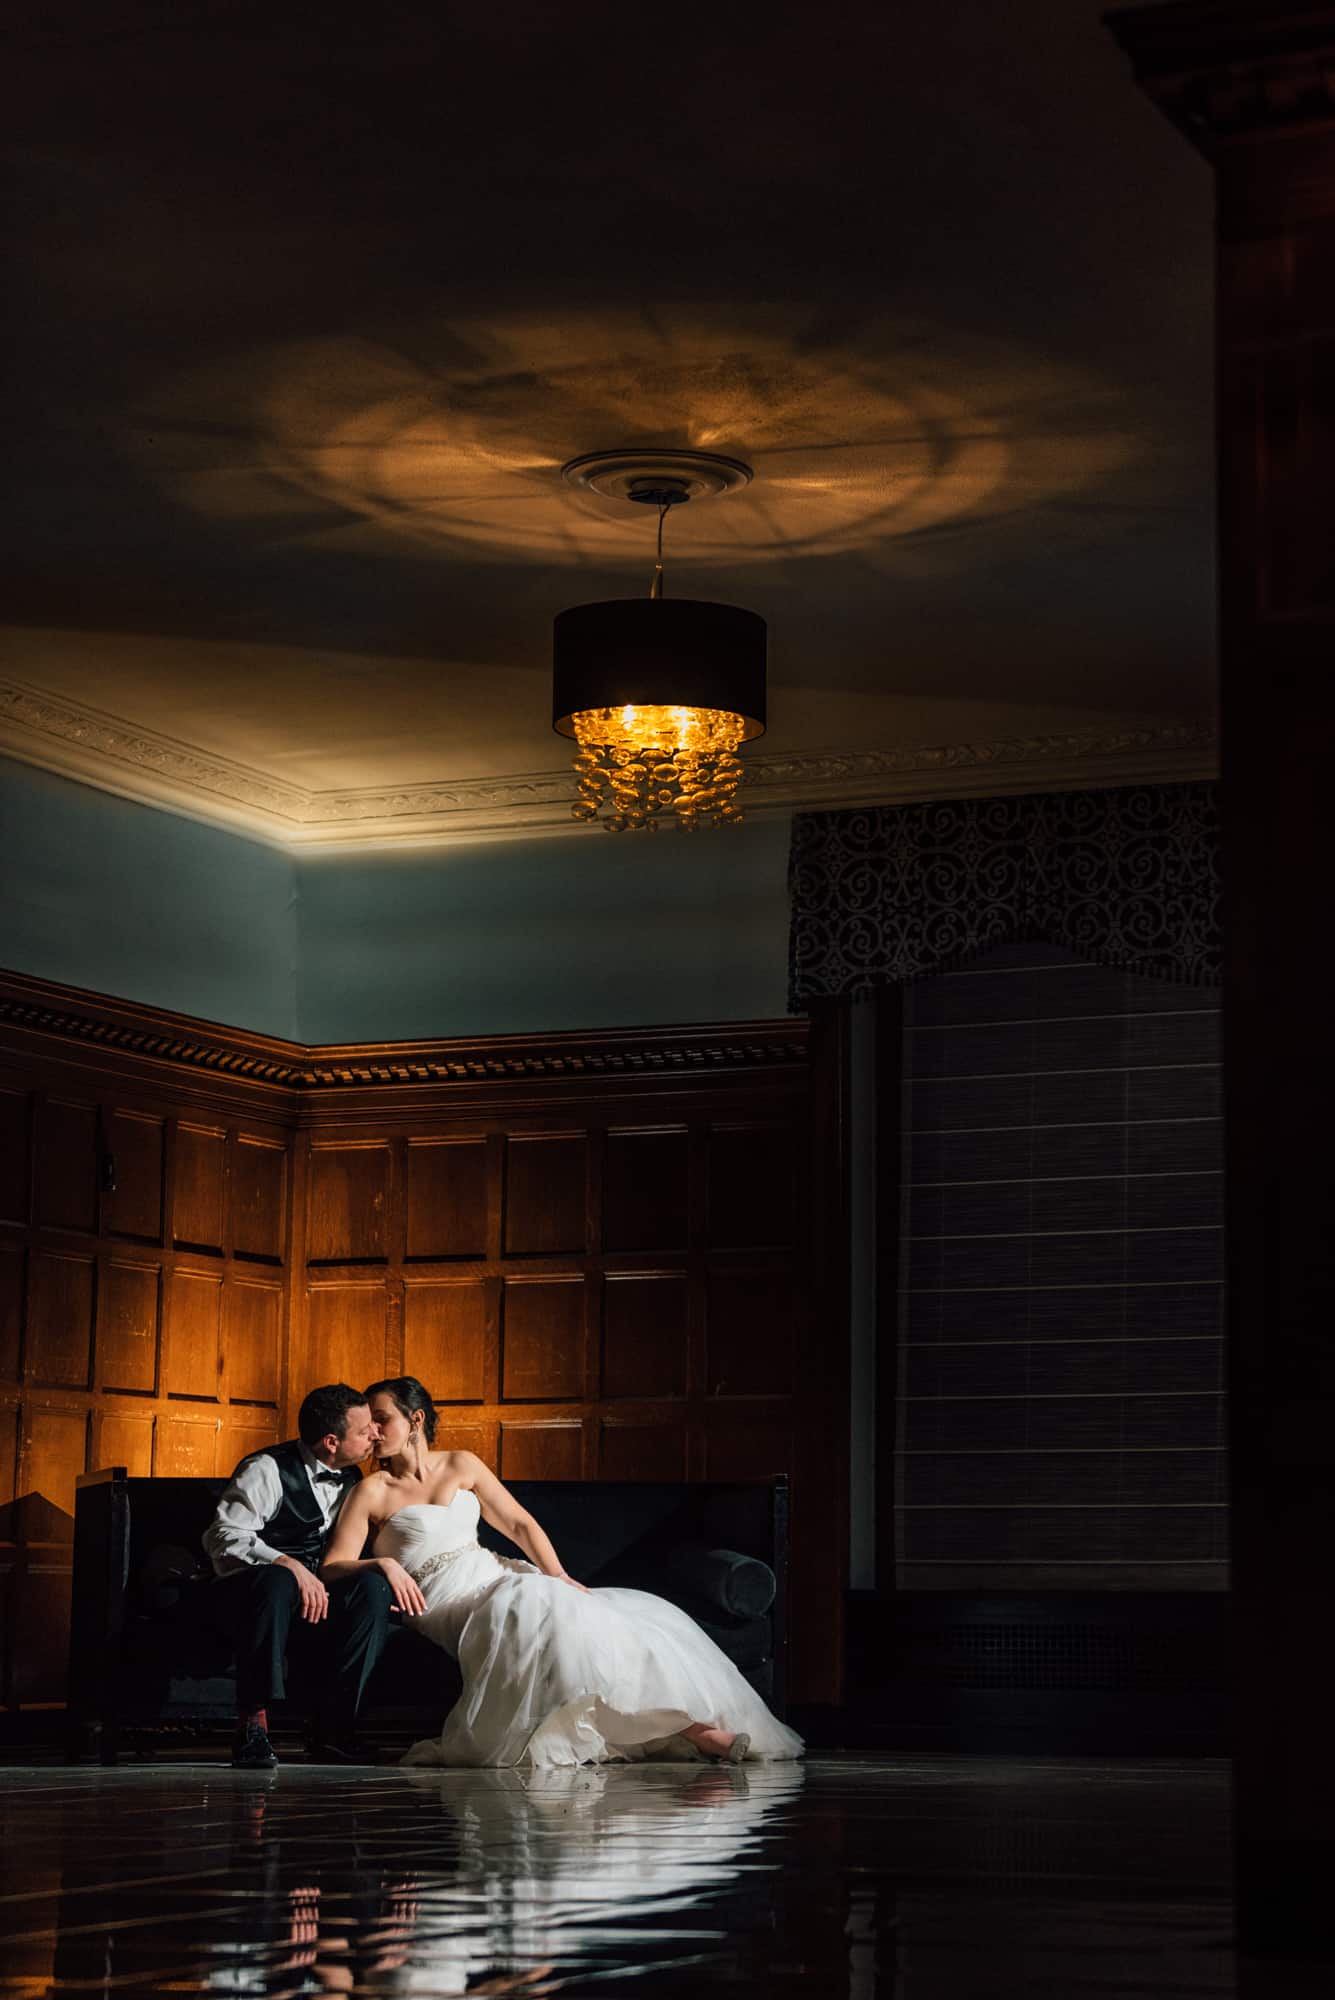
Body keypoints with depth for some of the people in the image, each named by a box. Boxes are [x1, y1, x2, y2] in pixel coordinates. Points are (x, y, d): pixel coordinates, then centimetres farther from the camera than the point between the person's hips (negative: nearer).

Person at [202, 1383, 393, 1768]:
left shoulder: (350, 1480, 11)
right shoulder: (267, 1470, -11)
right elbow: (224, 1537, -21)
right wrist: (288, 1565, -33)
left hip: (313, 1597, 6)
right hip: (242, 1597, -6)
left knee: (372, 1586, -23)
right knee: (277, 1581, -41)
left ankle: (330, 1729, -22)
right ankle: (252, 1723, -33)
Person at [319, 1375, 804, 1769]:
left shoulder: (461, 1465, 15)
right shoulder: (373, 1492, 4)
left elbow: (519, 1524, 13)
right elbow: (332, 1569, -3)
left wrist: (558, 1576, -4)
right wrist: (382, 1564, -24)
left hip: (492, 1576, 5)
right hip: (445, 1604, -5)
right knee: (539, 1611, -34)